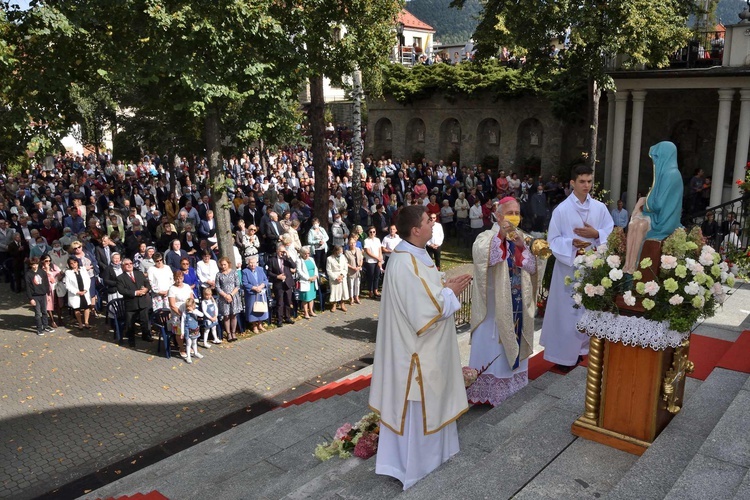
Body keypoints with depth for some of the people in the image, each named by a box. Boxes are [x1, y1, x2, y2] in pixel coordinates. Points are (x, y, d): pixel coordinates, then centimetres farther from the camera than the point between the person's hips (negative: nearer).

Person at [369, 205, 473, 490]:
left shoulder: (415, 255, 5)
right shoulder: (406, 264, -28)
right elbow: (426, 310, -28)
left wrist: (446, 286, 1)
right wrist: (451, 292, -14)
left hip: (427, 346, 10)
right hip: (418, 349, -10)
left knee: (429, 403, 24)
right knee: (416, 409, 6)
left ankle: (428, 449, 42)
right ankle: (411, 465, 23)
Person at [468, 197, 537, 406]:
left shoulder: (521, 237, 8)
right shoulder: (488, 236, -10)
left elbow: (532, 267, 0)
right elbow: (479, 255, -32)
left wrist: (521, 247, -15)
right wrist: (501, 235, -38)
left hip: (517, 303, 6)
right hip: (495, 304, -5)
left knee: (513, 341, 15)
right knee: (493, 346, 0)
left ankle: (512, 381, 29)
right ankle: (488, 390, 10)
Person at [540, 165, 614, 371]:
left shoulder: (600, 208, 4)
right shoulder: (561, 209, -6)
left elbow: (612, 234, 4)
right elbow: (553, 239, -6)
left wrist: (596, 234, -15)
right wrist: (572, 243, -22)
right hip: (569, 265, -3)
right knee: (567, 310, 1)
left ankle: (581, 348, 26)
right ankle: (564, 354, 12)